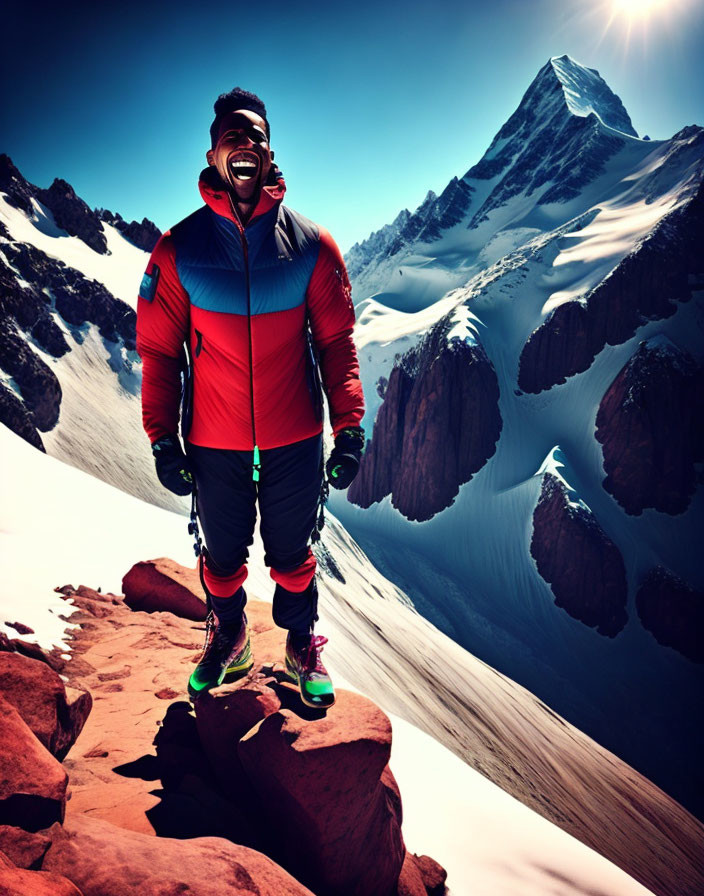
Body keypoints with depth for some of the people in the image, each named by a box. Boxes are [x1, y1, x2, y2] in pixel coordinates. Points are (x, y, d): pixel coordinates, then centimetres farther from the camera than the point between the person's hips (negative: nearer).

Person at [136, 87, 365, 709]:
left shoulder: (311, 245, -3)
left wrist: (349, 428, -8)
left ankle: (301, 644, 41)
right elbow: (158, 350, 1)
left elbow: (336, 342, -1)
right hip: (214, 446, 1)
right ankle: (230, 637, 46)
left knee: (292, 554, 16)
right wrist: (162, 440, -3)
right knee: (223, 555, 18)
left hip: (296, 443, 0)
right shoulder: (178, 249, -2)